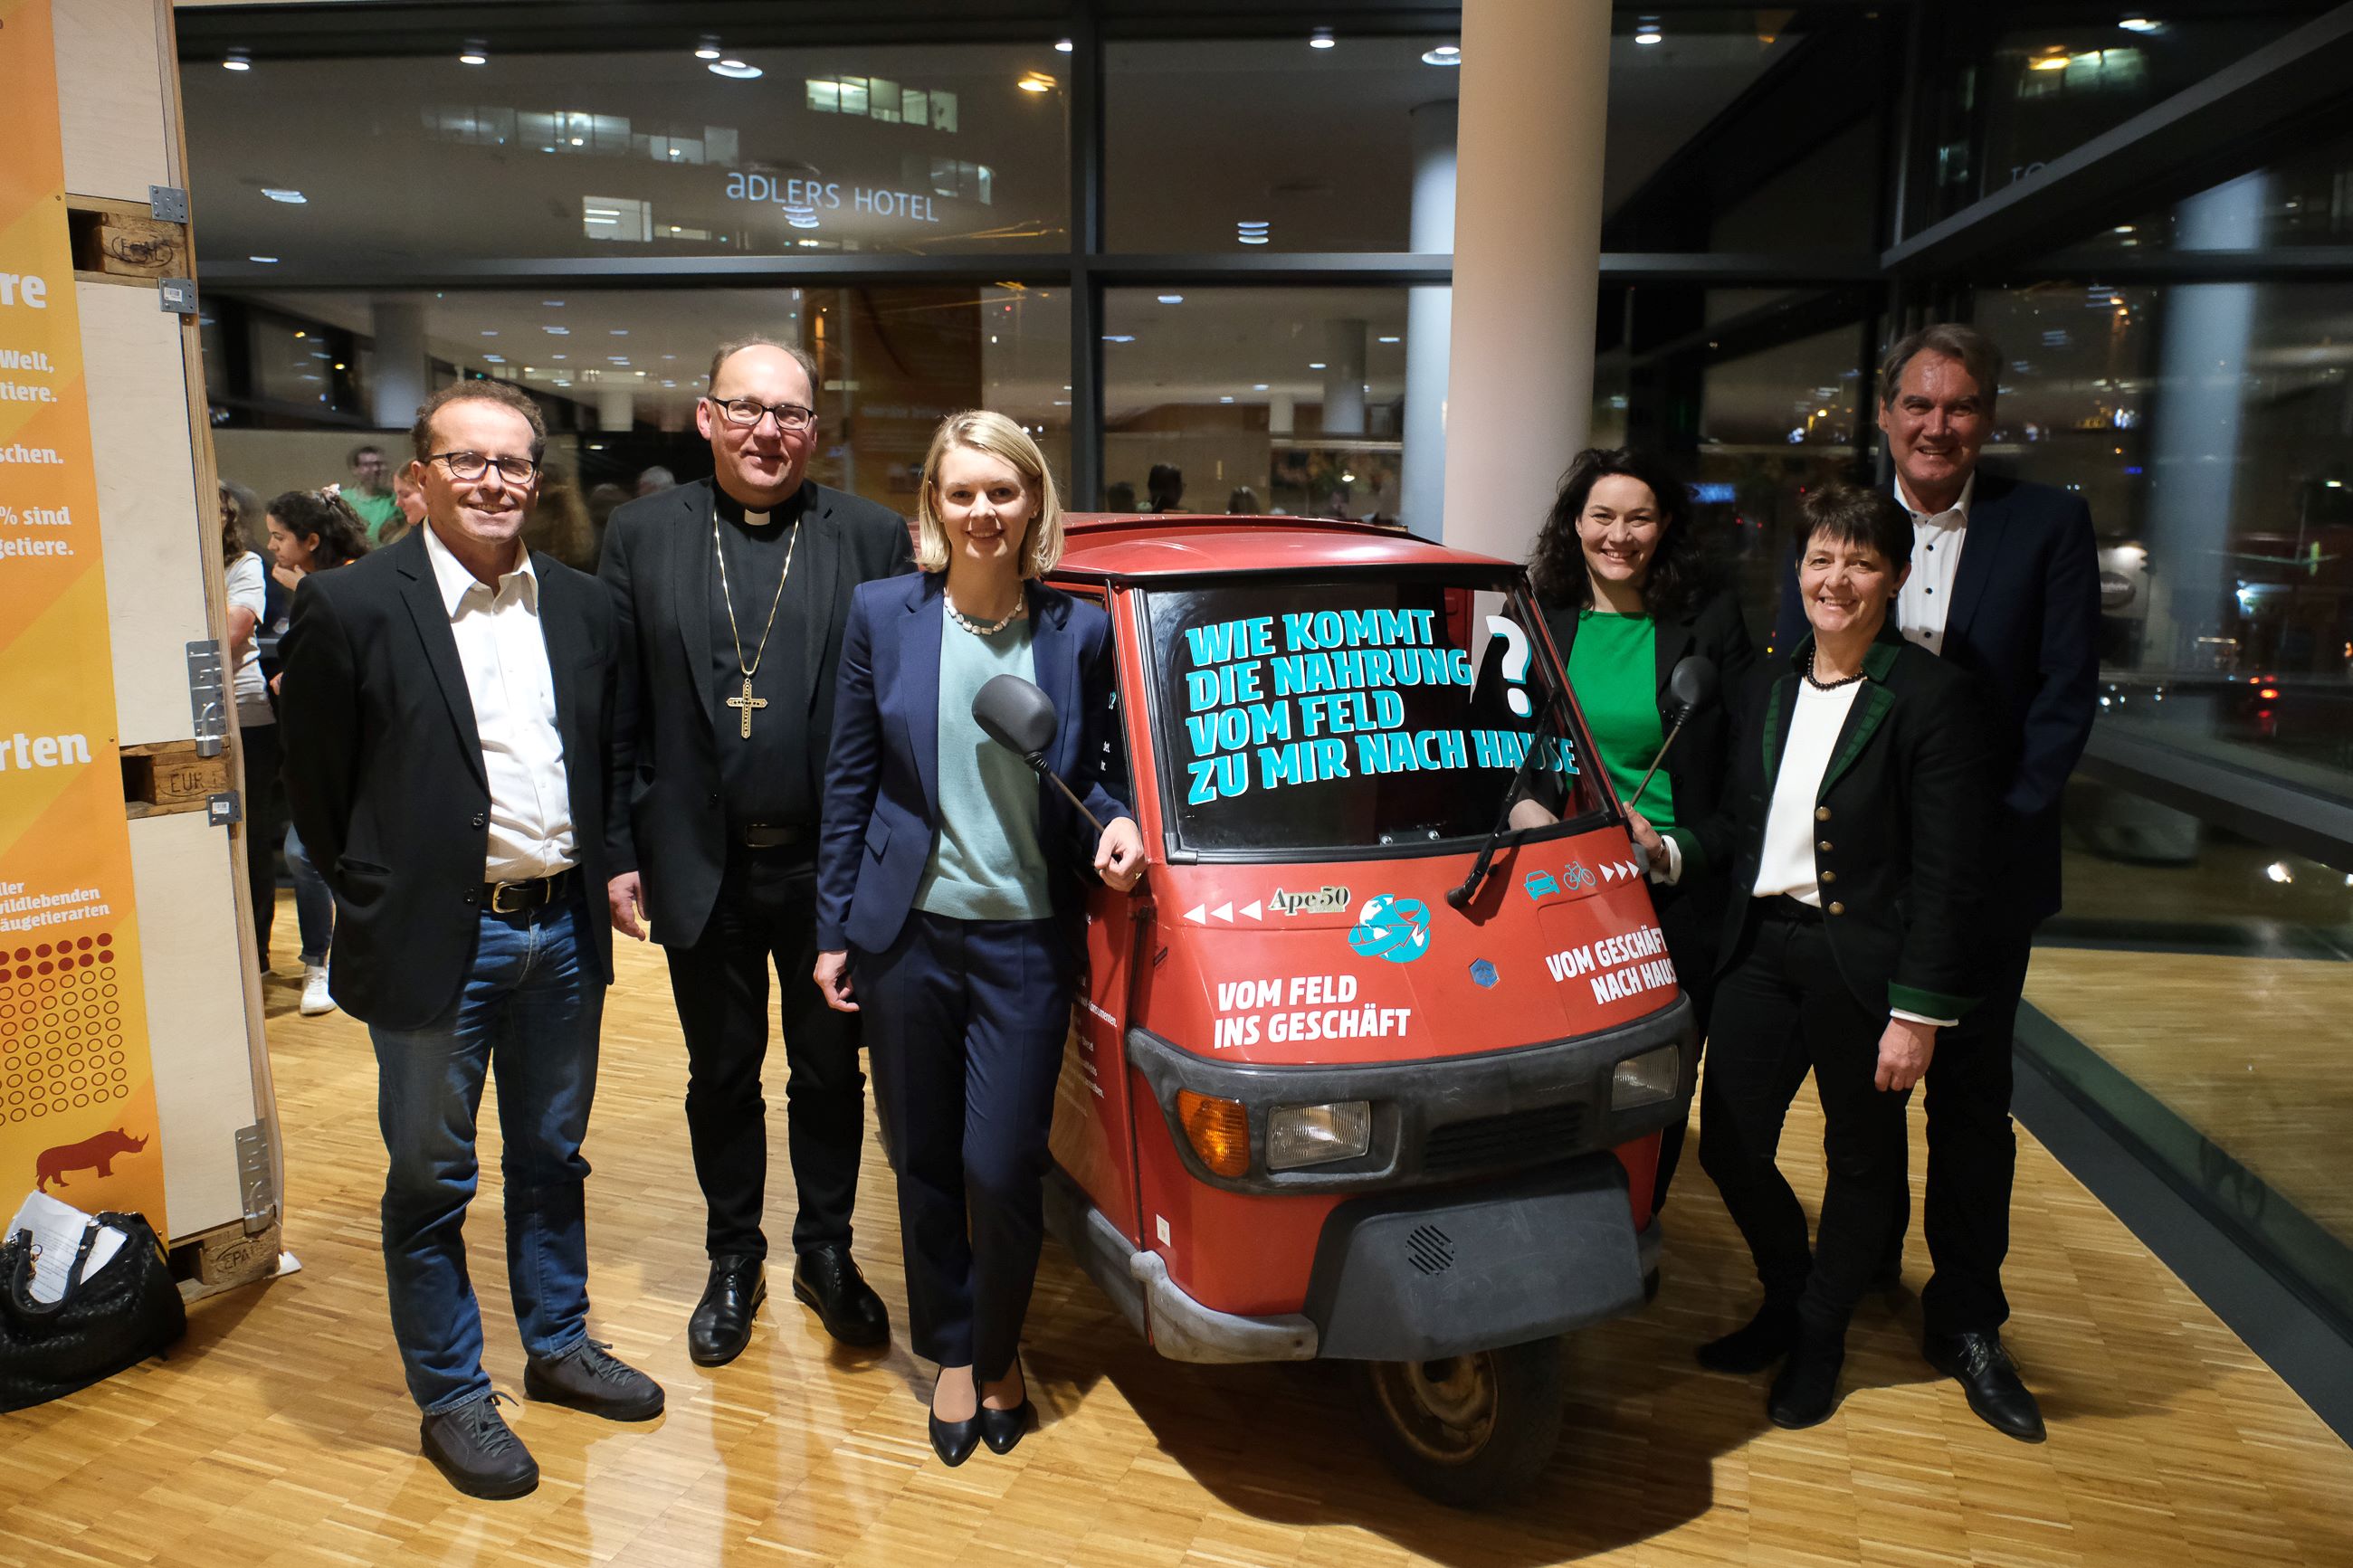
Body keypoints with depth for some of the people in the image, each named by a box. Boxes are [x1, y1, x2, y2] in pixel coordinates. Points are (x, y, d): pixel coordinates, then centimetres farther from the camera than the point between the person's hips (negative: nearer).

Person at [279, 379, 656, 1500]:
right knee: (431, 1183, 11)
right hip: (435, 942, -4)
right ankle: (451, 1398, 28)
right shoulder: (349, 607, -10)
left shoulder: (583, 607, 4)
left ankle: (558, 1346, 38)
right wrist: (384, 903, 0)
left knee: (553, 1158, 20)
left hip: (562, 932, 5)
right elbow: (318, 787, -4)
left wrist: (599, 877, 7)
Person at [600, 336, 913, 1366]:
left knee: (831, 1075, 15)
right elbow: (616, 712, 2)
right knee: (721, 1079, 16)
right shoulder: (642, 535, 2)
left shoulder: (873, 538, -2)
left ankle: (825, 1252, 35)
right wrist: (618, 854, -2)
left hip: (832, 868, -1)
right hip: (702, 868, 1)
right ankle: (734, 1261, 36)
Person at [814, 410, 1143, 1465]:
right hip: (908, 932, 1)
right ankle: (954, 1350, 36)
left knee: (1002, 1169, 1)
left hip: (1025, 940, -1)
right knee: (924, 1161, 13)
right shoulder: (883, 616, -1)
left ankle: (1000, 1352, 30)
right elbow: (849, 781, 2)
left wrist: (1113, 824, -13)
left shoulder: (1078, 630, -1)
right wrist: (834, 929, 2)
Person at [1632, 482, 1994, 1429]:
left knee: (1861, 1159, 13)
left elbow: (1946, 874, -12)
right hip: (1763, 945, 5)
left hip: (1861, 959, -5)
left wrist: (1918, 1012, -14)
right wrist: (1669, 848, -6)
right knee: (1728, 1146, 8)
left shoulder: (1932, 695, -10)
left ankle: (1818, 1341, 35)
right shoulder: (1772, 687, 9)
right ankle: (1785, 1303, 35)